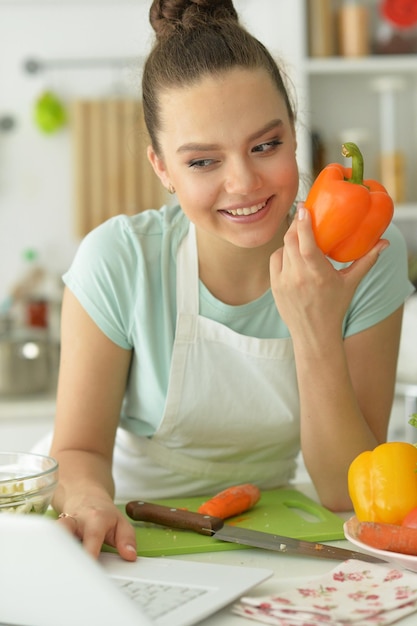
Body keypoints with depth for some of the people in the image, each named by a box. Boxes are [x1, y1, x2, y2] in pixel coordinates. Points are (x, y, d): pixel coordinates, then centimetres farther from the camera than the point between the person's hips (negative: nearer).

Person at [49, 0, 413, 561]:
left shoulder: (365, 259, -15)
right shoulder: (119, 260, -17)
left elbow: (347, 496, -14)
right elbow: (81, 450, -10)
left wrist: (316, 335, -29)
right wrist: (91, 505, -33)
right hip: (142, 547, 0)